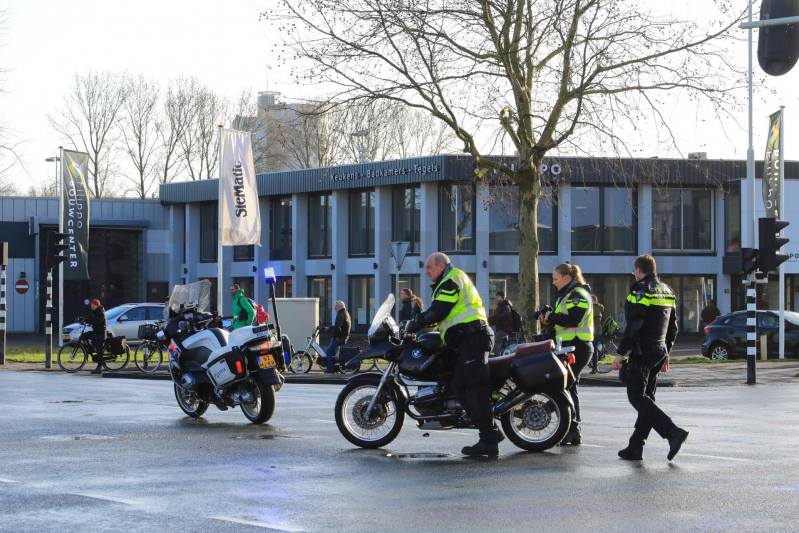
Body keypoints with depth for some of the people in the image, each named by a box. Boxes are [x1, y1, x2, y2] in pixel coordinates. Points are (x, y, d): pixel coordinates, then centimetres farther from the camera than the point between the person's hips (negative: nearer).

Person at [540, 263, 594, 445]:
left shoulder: (578, 295, -10)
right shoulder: (566, 295, 22)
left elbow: (574, 319, -23)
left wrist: (552, 317, -14)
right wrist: (549, 319, 5)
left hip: (578, 347, -11)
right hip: (570, 347, 11)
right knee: (570, 388, 12)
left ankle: (572, 429, -15)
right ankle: (574, 432, 16)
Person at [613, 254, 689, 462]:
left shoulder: (641, 291, -12)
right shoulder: (667, 291, 15)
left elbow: (634, 326, -19)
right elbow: (673, 328, 19)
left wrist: (621, 353, -17)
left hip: (642, 353, -9)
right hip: (659, 352, 9)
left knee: (637, 397, -8)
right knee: (646, 397, 11)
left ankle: (673, 432, -21)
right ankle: (635, 448, 12)